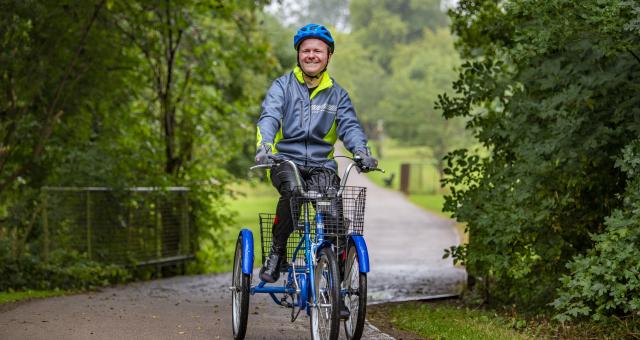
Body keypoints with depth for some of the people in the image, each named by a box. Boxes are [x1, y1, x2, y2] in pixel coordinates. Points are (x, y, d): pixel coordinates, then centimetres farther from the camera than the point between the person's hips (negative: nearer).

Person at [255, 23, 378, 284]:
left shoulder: (337, 94, 14)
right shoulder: (283, 86, 7)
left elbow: (349, 125, 0)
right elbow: (269, 117, -9)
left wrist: (362, 151, -22)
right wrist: (264, 146, -31)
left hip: (322, 164, 2)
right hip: (286, 160, -2)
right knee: (292, 190, -36)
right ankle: (276, 253, -17)